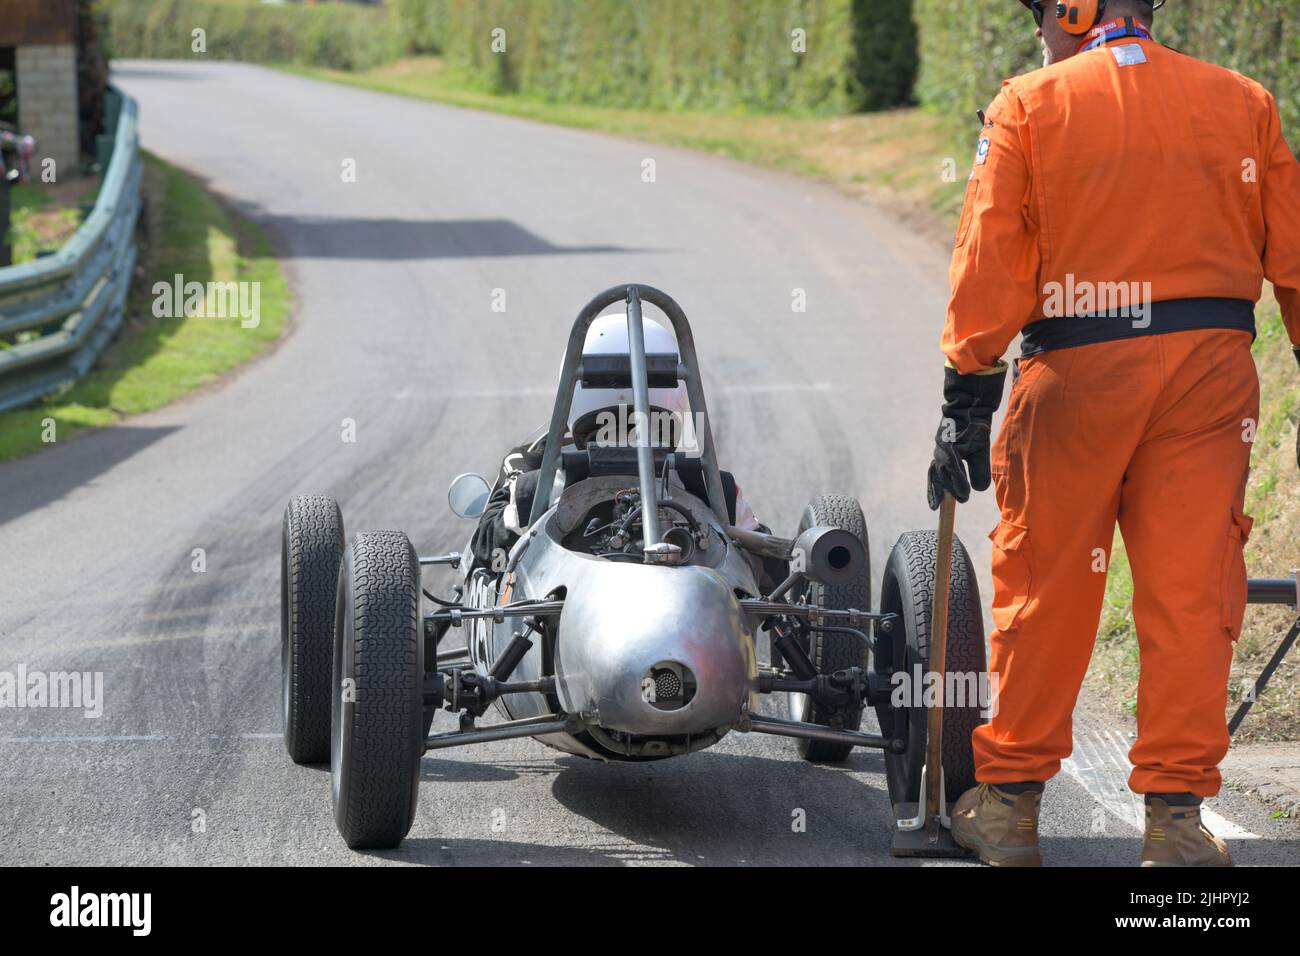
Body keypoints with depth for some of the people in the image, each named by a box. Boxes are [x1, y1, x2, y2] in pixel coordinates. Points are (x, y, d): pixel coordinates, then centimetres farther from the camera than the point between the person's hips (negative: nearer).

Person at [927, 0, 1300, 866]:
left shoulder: (1029, 105, 2)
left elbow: (989, 259, -4)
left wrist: (969, 393, -3)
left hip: (1077, 371, -1)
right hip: (1212, 368, 2)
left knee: (1045, 589, 8)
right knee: (1190, 593, 4)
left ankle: (1011, 800, 18)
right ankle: (1176, 815, 5)